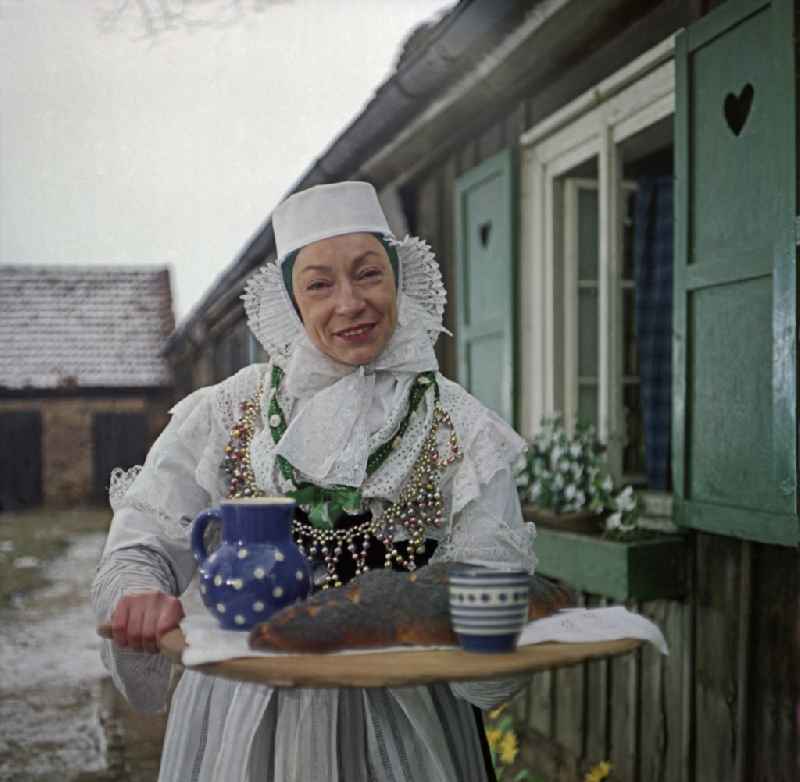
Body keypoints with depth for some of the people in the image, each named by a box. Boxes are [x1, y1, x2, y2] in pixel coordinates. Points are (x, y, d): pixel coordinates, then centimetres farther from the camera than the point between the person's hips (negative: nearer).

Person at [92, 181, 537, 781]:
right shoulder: (223, 414, -4)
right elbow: (142, 547, -6)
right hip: (244, 718, 1)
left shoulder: (462, 430, -5)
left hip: (402, 723, 0)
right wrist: (139, 597, -28)